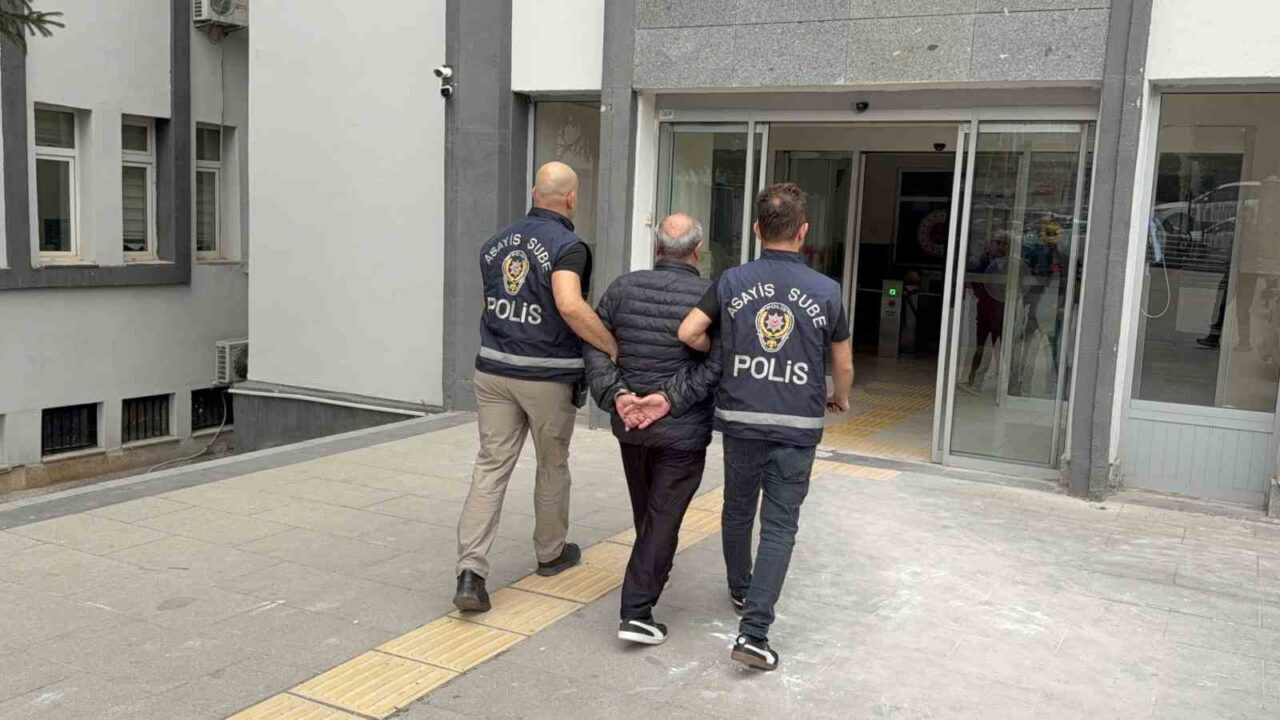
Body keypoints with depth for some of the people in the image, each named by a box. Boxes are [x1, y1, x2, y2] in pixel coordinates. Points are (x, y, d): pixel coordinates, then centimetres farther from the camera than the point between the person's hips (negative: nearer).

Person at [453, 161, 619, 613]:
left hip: (494, 369, 5)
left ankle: (470, 571, -7)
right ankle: (550, 553, 33)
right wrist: (613, 347, -21)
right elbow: (570, 306, -29)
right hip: (548, 376, -5)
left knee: (491, 466, 4)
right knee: (552, 466, 15)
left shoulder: (497, 243, 9)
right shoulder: (567, 245, -13)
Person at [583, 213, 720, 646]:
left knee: (645, 508, 24)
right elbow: (716, 362, -21)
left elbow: (593, 344, -4)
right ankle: (637, 612, -1)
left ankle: (654, 570, 47)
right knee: (663, 516, 2)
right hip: (683, 429, -4)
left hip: (629, 422, 5)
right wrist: (672, 398, -20)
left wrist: (615, 393, -11)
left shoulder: (625, 287, 0)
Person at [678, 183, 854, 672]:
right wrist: (840, 398, 27)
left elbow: (688, 333, -6)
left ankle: (741, 589, 43)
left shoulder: (732, 281, -2)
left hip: (741, 420, 2)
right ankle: (753, 631, -6)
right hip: (797, 428, -2)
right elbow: (843, 365, 6)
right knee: (780, 525, 3)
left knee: (738, 510, 22)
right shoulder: (826, 290, -3)